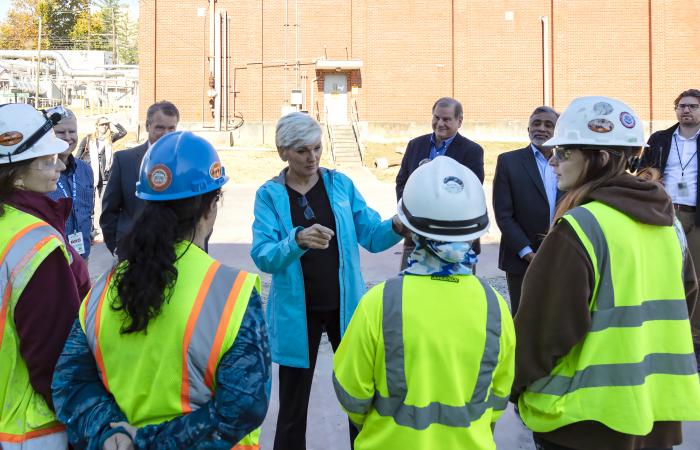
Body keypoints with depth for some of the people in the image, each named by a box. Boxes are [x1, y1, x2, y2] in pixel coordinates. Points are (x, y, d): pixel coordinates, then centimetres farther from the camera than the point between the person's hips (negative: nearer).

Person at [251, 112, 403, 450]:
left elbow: (372, 236, -1)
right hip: (297, 313, -2)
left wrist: (397, 226, -23)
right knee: (293, 407, 11)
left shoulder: (341, 184, 1)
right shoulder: (269, 195, -6)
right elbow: (263, 257, -17)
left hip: (344, 307, 2)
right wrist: (297, 240, -37)